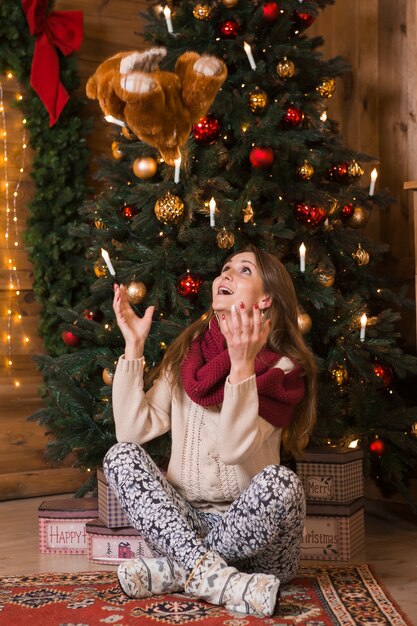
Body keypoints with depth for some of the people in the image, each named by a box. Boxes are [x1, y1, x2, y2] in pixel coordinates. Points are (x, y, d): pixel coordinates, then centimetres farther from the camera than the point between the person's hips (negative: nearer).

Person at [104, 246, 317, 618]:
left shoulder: (281, 369, -5)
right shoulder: (186, 354, 7)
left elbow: (236, 449, -21)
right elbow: (133, 430, -5)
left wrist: (242, 365, -31)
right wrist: (134, 346, -7)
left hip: (250, 526, -3)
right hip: (186, 521, 4)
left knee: (279, 481, -32)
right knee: (120, 456, -17)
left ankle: (178, 569, -18)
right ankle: (212, 574, -30)